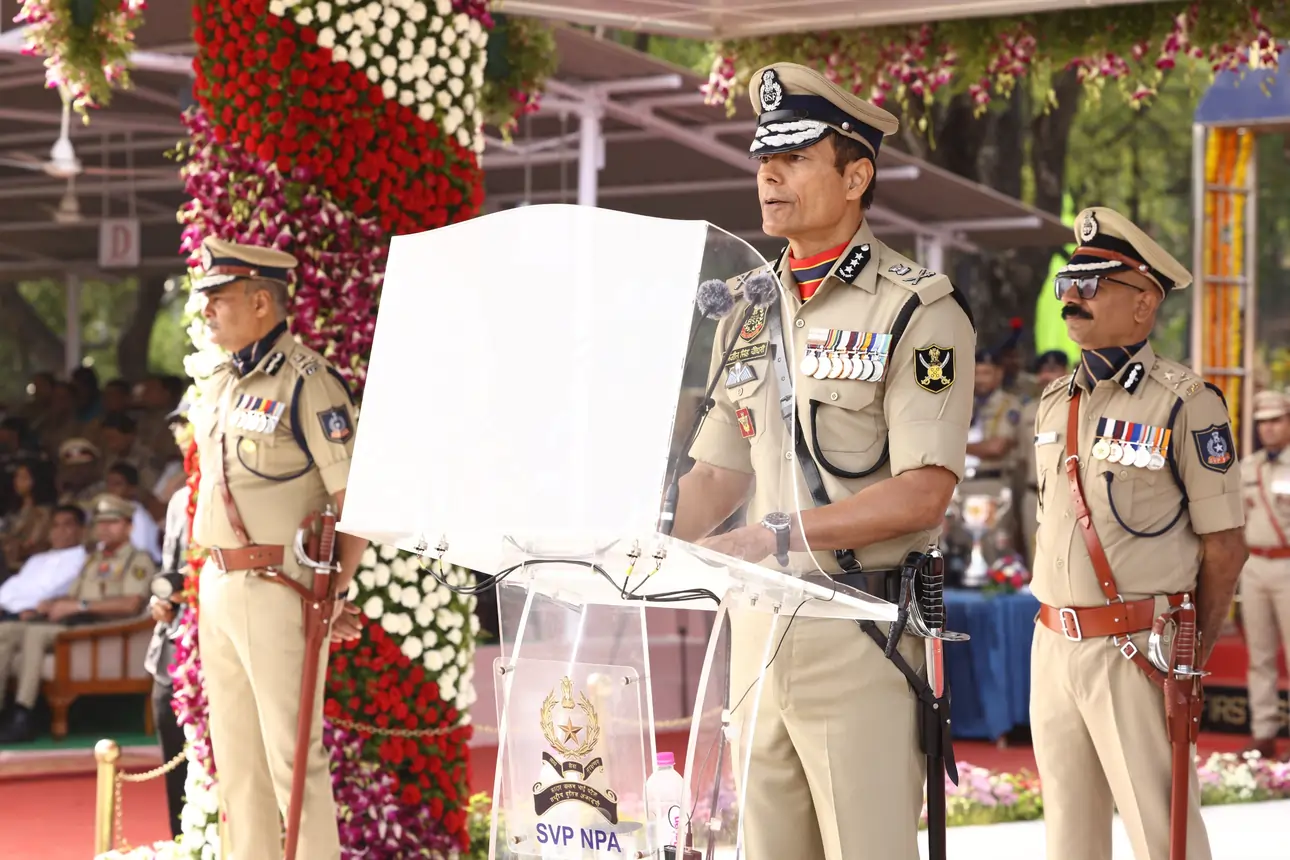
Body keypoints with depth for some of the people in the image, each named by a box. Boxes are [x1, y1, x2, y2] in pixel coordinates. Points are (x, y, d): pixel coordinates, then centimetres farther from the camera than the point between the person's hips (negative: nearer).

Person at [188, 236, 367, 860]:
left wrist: (333, 591, -13)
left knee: (292, 755, -5)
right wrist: (215, 580, 15)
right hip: (218, 585, 9)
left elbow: (356, 497, -15)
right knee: (234, 755, 14)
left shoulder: (306, 382, -13)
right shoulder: (222, 383, 13)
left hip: (278, 591, -9)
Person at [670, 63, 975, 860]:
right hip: (758, 625, 6)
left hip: (862, 631, -6)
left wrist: (778, 534, -21)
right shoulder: (747, 311, 15)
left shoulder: (916, 310, -6)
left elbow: (922, 493, -15)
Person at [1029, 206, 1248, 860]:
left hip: (1138, 653, -7)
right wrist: (1056, 624, 14)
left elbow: (1225, 547, -7)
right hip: (1052, 647, 7)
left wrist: (1191, 657, -6)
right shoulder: (1055, 403, 13)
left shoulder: (1184, 404, -8)